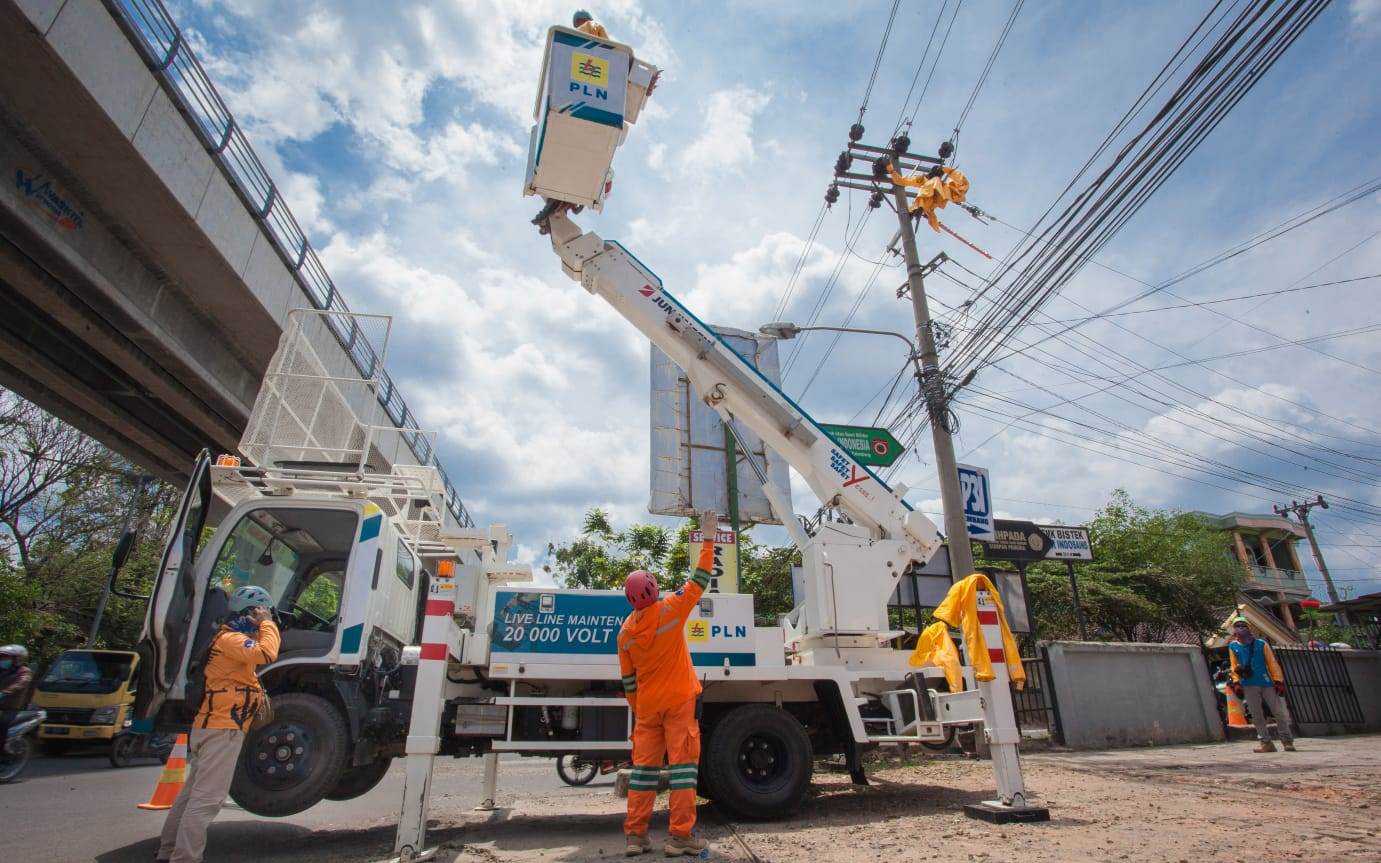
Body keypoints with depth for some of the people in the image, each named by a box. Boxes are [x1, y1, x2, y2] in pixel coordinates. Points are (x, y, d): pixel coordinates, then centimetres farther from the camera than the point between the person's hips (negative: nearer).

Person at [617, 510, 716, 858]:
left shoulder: (625, 632, -1)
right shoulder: (670, 610, -14)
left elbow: (628, 680, 6)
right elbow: (700, 578, -8)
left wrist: (637, 709, 18)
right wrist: (709, 537, -2)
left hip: (647, 705, 4)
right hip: (680, 700, -4)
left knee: (644, 765, 11)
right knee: (683, 763, 1)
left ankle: (635, 835, 15)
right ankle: (681, 836, 3)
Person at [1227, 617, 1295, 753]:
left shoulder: (1261, 644, 3)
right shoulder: (1233, 646, 7)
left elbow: (1272, 663, 3)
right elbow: (1234, 666, 9)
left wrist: (1278, 681, -4)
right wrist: (1236, 682, 1)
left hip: (1267, 683, -1)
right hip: (1249, 685, 1)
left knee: (1279, 712, 2)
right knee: (1256, 715, 2)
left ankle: (1287, 741, 14)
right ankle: (1265, 742, 9)